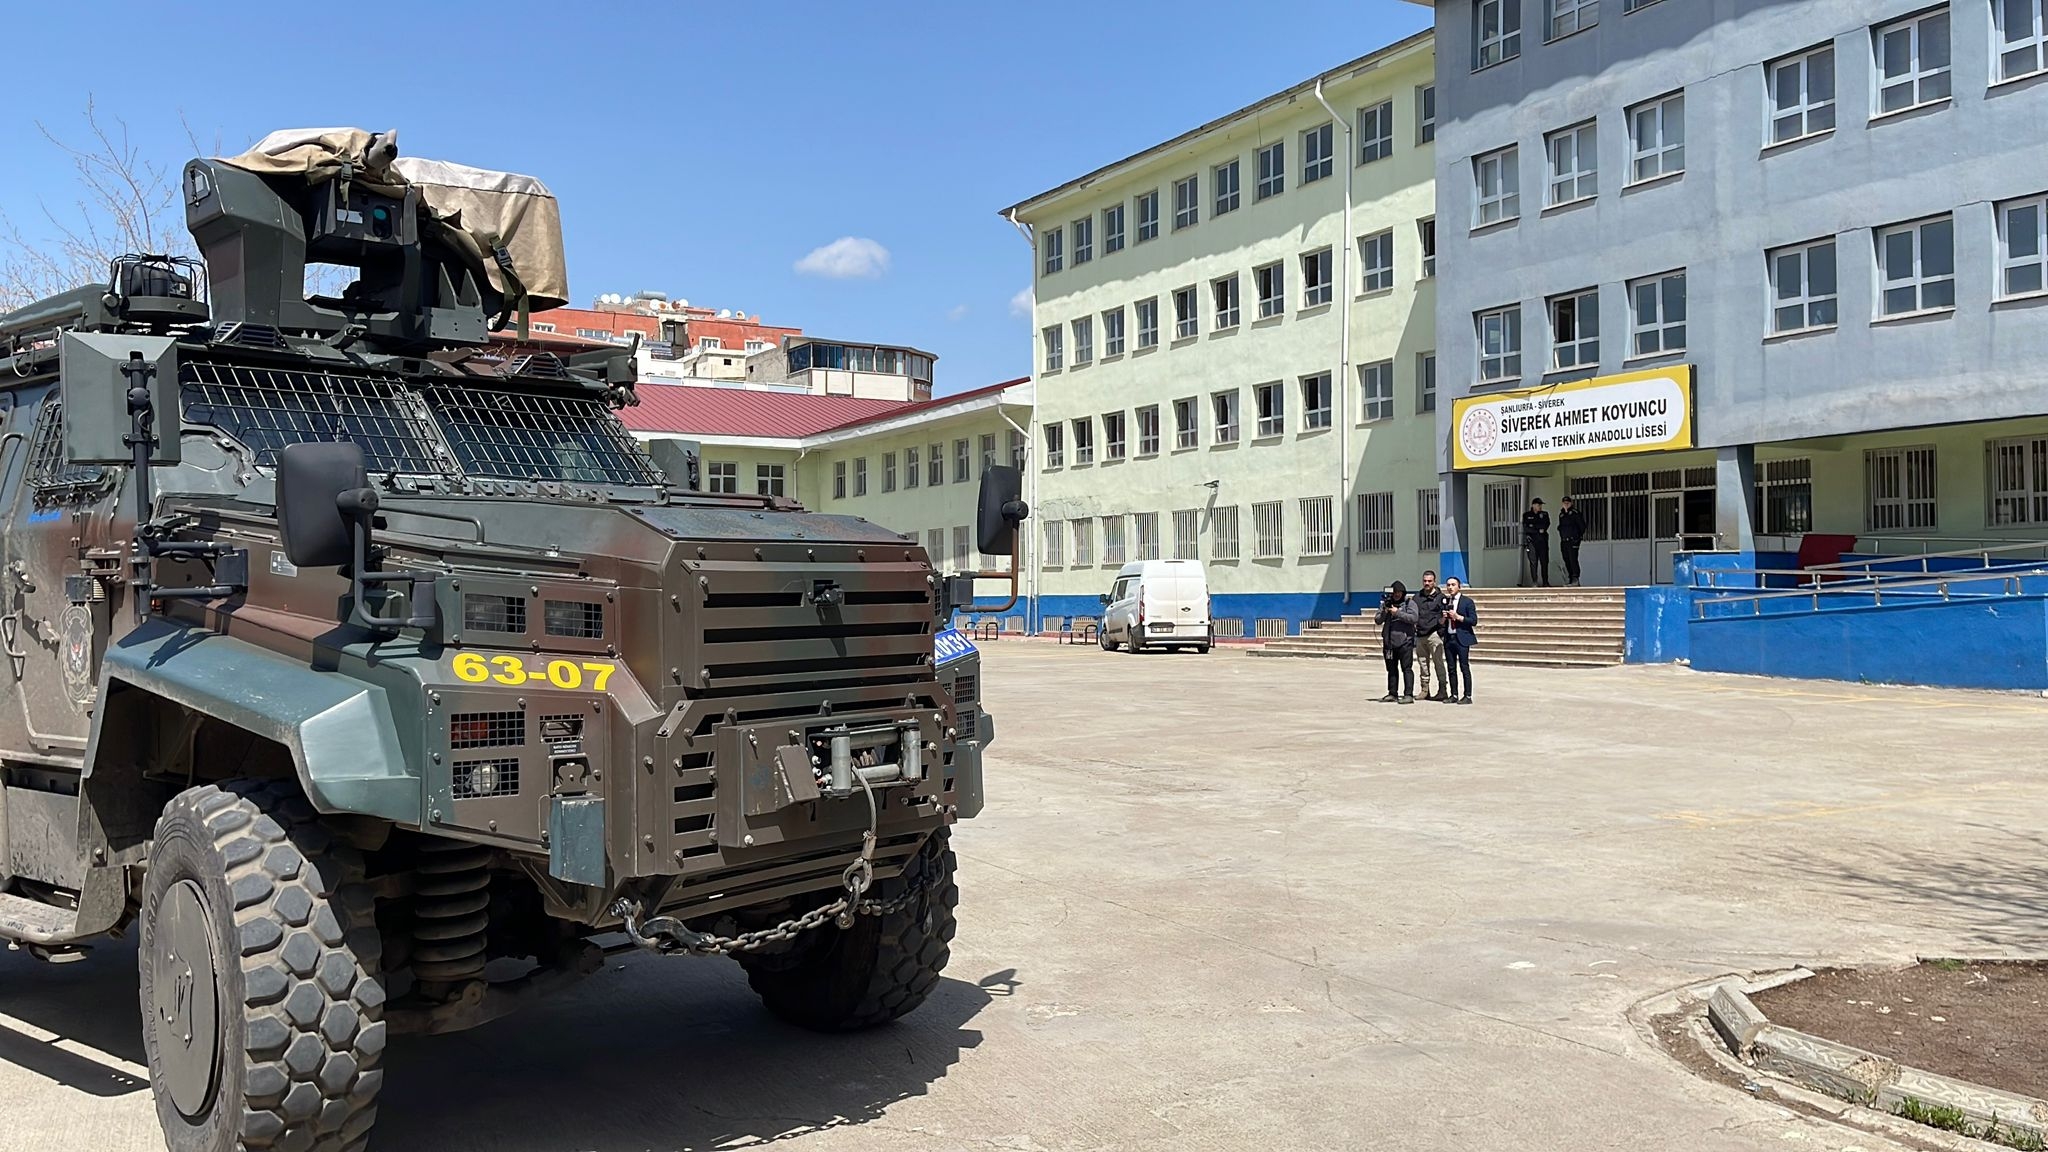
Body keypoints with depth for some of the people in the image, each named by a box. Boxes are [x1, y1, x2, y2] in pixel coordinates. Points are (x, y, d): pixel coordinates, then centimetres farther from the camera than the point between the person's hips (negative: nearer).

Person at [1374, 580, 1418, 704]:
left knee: (1406, 668, -6)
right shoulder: (1386, 603, 13)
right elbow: (1377, 620, 7)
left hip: (1405, 641, -5)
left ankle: (1408, 695, -8)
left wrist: (1397, 612, -16)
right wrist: (1384, 612, -11)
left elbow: (1413, 618, -14)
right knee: (1391, 669, 12)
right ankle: (1392, 694, 19)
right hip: (1389, 642, 5)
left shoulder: (1409, 603, 2)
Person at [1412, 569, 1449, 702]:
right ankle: (1424, 690, 14)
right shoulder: (1417, 596, 16)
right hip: (1419, 635, 5)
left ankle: (1443, 690, -9)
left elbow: (1444, 616, 0)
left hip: (1434, 634, -5)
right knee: (1422, 663, 8)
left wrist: (1442, 620, -20)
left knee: (1438, 663, -9)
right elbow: (1413, 614, 22)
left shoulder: (1440, 597, 2)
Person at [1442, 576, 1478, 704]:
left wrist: (1458, 617, -15)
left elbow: (1474, 621, -7)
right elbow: (1441, 623, 19)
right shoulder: (1445, 601, 14)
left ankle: (1467, 696, -4)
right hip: (1448, 638, 5)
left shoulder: (1467, 601, -1)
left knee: (1464, 668, -6)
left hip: (1462, 638, -5)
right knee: (1451, 668, 7)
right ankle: (1454, 695, 13)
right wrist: (1443, 618, -3)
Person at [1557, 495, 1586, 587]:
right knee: (1567, 561, 7)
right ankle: (1570, 580, 11)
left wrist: (1579, 535, -2)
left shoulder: (1575, 513, -3)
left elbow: (1582, 525, -4)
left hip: (1573, 541, -7)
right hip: (1564, 541, 7)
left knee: (1573, 560, -15)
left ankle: (1575, 579, -17)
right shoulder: (1561, 514, 18)